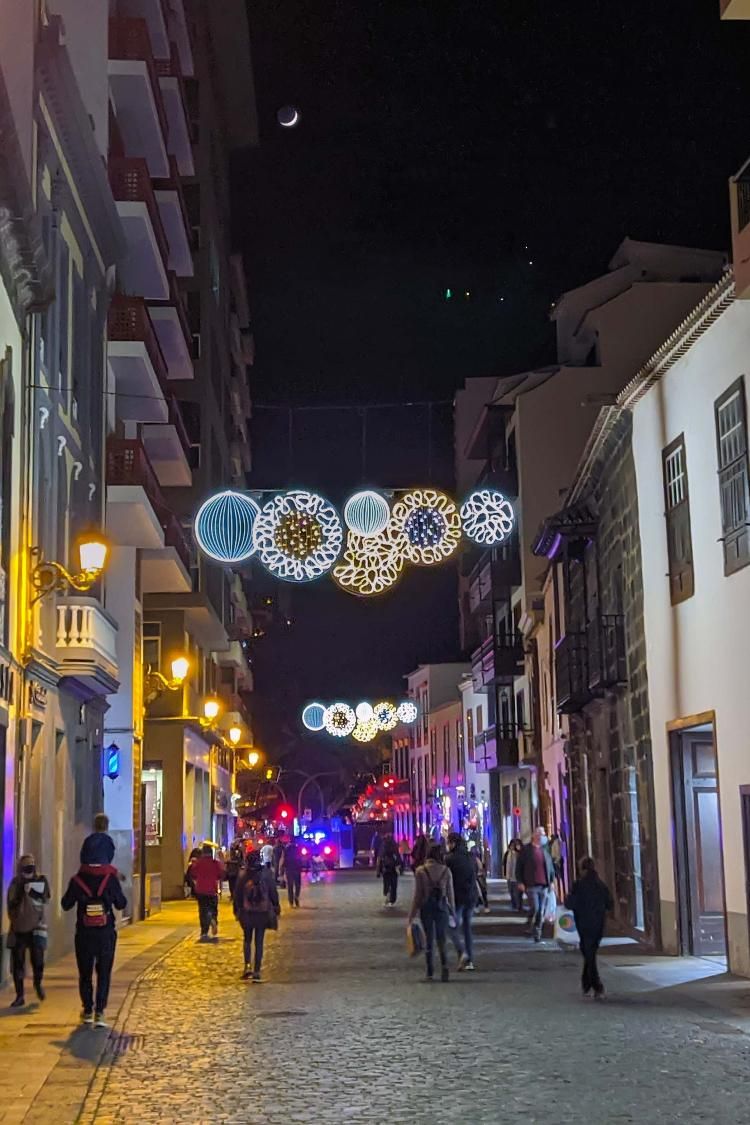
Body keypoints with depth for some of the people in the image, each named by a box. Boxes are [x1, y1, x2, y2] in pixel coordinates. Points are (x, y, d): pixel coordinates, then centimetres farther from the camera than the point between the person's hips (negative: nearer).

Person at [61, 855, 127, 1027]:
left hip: (84, 934, 1)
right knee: (104, 973, 5)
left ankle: (88, 1011, 20)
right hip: (106, 934, -1)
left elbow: (66, 905, 4)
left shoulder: (77, 880, -6)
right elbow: (121, 904, 0)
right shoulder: (111, 879, -7)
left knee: (85, 973, 15)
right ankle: (99, 1012, -6)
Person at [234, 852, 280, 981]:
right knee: (259, 942, 6)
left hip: (247, 913, 0)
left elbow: (237, 895, -1)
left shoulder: (243, 875, -7)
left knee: (247, 940, 16)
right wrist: (276, 907, 9)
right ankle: (256, 971, 3)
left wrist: (237, 910, 10)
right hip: (263, 912, 0)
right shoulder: (267, 873, -7)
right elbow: (273, 892, -2)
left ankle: (248, 965, -2)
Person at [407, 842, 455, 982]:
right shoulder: (446, 871, -4)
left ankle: (430, 973, 11)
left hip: (426, 907, -1)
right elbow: (450, 894, 0)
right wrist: (452, 912, 11)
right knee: (441, 940, 11)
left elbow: (417, 895, -5)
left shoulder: (421, 871, -6)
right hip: (442, 907, 1)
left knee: (429, 940, 12)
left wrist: (411, 915, 1)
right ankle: (444, 967, -11)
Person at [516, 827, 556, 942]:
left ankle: (537, 933, 13)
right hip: (531, 885, -4)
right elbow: (519, 866, 1)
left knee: (541, 911, 4)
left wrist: (552, 881, 13)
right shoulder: (525, 850, 1)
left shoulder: (545, 850, 14)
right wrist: (520, 882, -5)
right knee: (534, 907, -15)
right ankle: (530, 927, 8)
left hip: (544, 885, 4)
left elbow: (550, 866, 20)